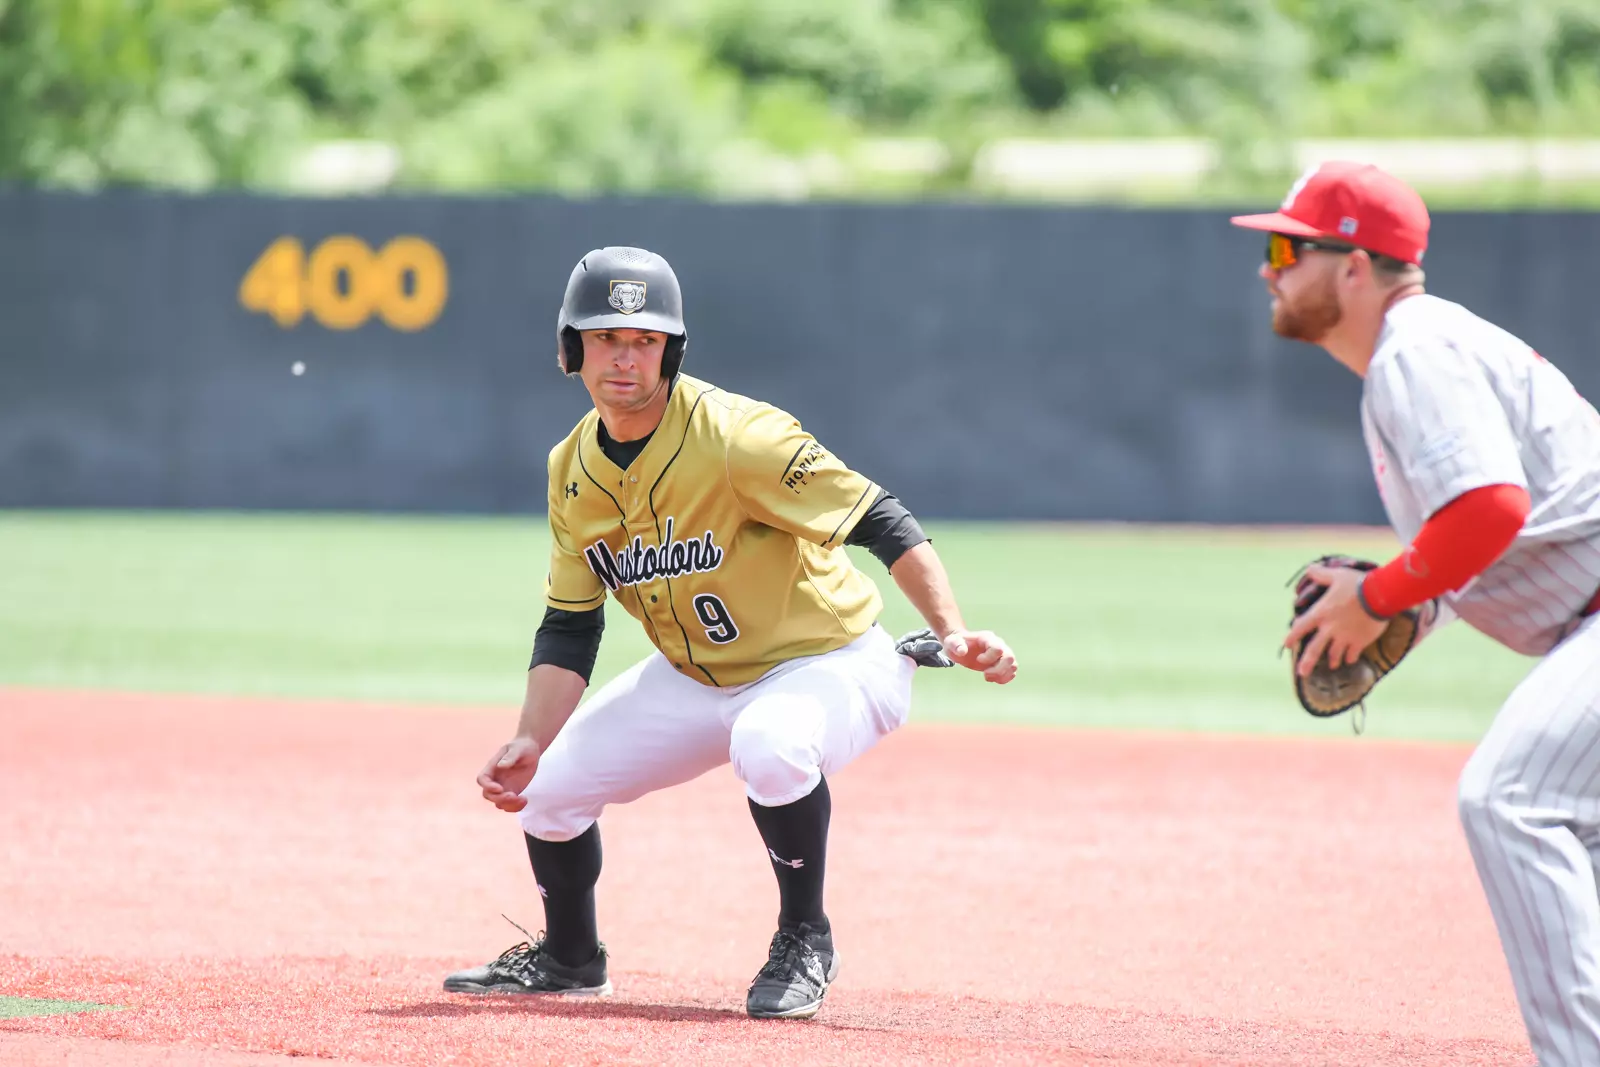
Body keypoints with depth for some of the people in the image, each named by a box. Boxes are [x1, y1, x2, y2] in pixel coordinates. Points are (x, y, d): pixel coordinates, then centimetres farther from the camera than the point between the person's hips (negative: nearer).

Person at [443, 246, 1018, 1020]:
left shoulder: (735, 438, -25)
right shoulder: (573, 470, -3)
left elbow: (881, 522, -27)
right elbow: (568, 628, 2)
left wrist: (951, 635, -40)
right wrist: (531, 740, -12)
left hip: (827, 664, -7)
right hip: (696, 680, 7)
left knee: (769, 745, -40)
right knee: (546, 783, 0)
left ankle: (804, 941, -15)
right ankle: (568, 958, 28)